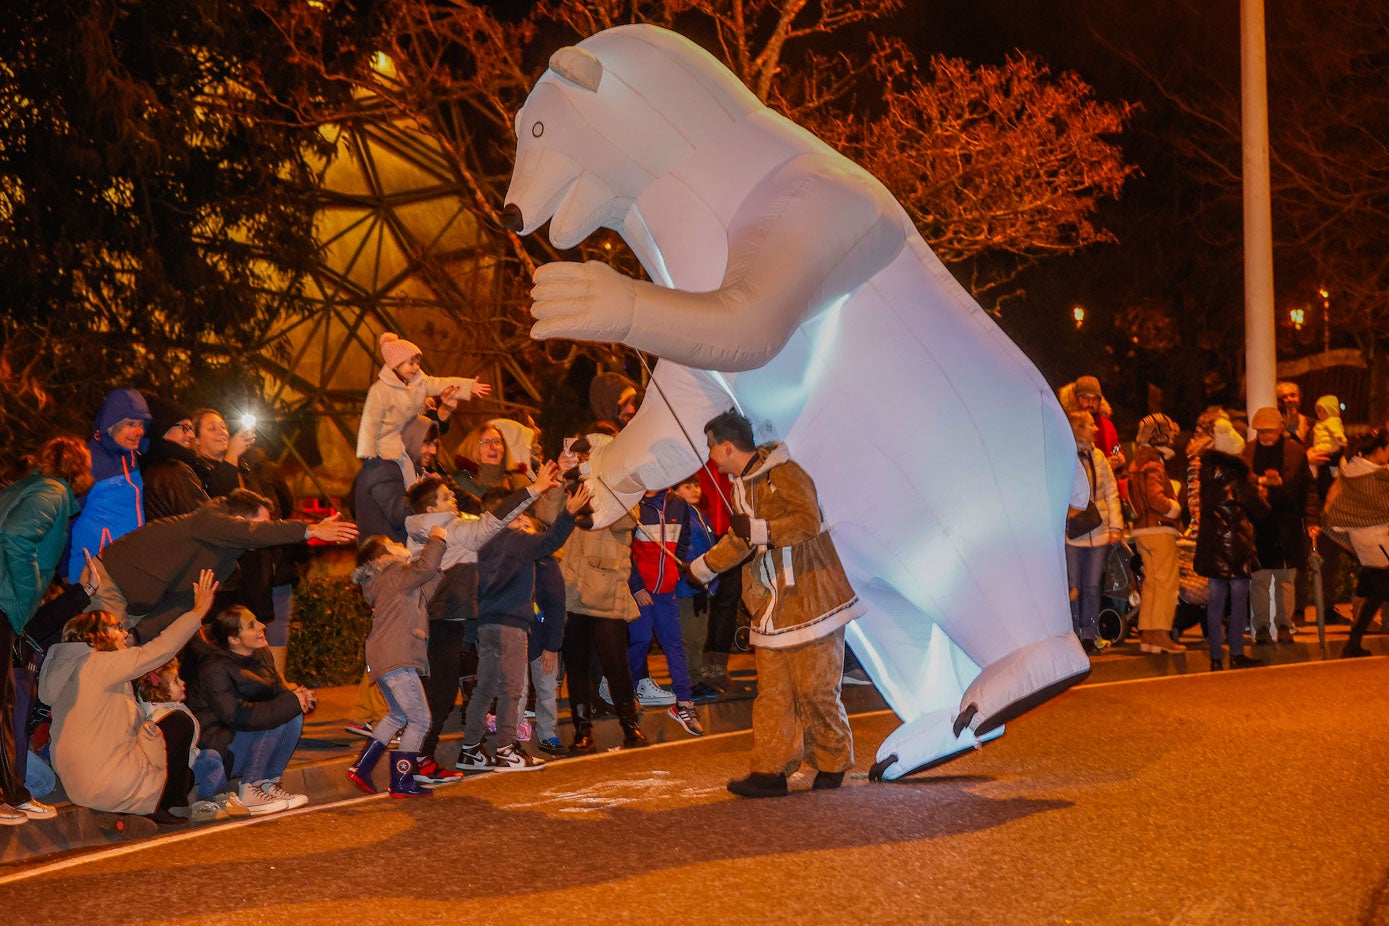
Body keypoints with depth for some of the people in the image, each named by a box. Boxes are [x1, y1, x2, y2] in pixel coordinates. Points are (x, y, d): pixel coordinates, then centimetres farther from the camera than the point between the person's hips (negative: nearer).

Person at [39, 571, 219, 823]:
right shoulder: (97, 664, -11)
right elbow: (157, 651, -13)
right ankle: (159, 807, 12)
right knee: (180, 723, 9)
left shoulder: (70, 669, 17)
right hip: (109, 787, -10)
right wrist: (199, 611, -7)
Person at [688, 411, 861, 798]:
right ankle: (770, 771, 3)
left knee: (815, 690, -2)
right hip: (772, 609, 8)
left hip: (810, 603, -8)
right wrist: (697, 568, 31)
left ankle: (832, 765, 15)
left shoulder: (784, 475, -13)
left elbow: (808, 521, -28)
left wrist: (758, 530, -33)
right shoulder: (741, 485, 15)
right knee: (772, 693, 3)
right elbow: (739, 542, 28)